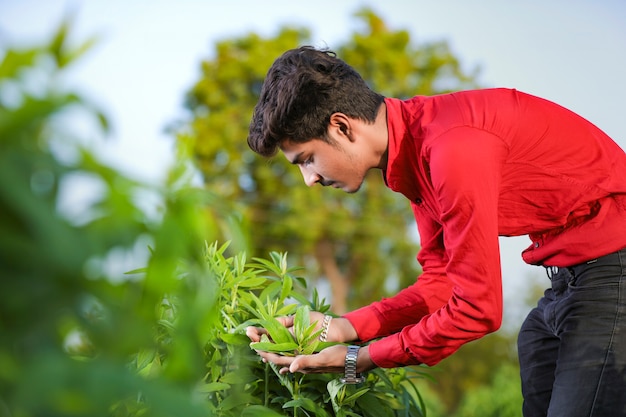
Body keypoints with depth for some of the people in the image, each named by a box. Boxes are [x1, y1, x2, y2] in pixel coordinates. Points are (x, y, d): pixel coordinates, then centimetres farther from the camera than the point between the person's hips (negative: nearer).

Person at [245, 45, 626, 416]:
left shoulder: (453, 147, -25)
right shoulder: (412, 150, 6)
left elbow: (478, 308, -22)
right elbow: (441, 283, 12)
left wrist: (361, 359, -11)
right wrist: (342, 328, 1)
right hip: (566, 276, 9)